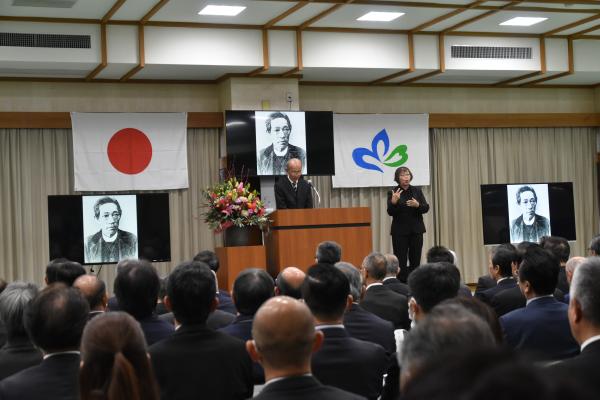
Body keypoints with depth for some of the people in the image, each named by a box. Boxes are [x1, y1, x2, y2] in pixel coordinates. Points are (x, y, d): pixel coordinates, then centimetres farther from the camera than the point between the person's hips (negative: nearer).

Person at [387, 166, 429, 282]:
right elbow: (390, 212, -9)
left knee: (415, 260, 3)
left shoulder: (417, 191, 6)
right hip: (400, 232, -3)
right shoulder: (392, 193, -2)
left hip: (416, 230, 3)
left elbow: (426, 208, 2)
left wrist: (418, 205, -18)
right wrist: (393, 202, -27)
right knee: (400, 261, -6)